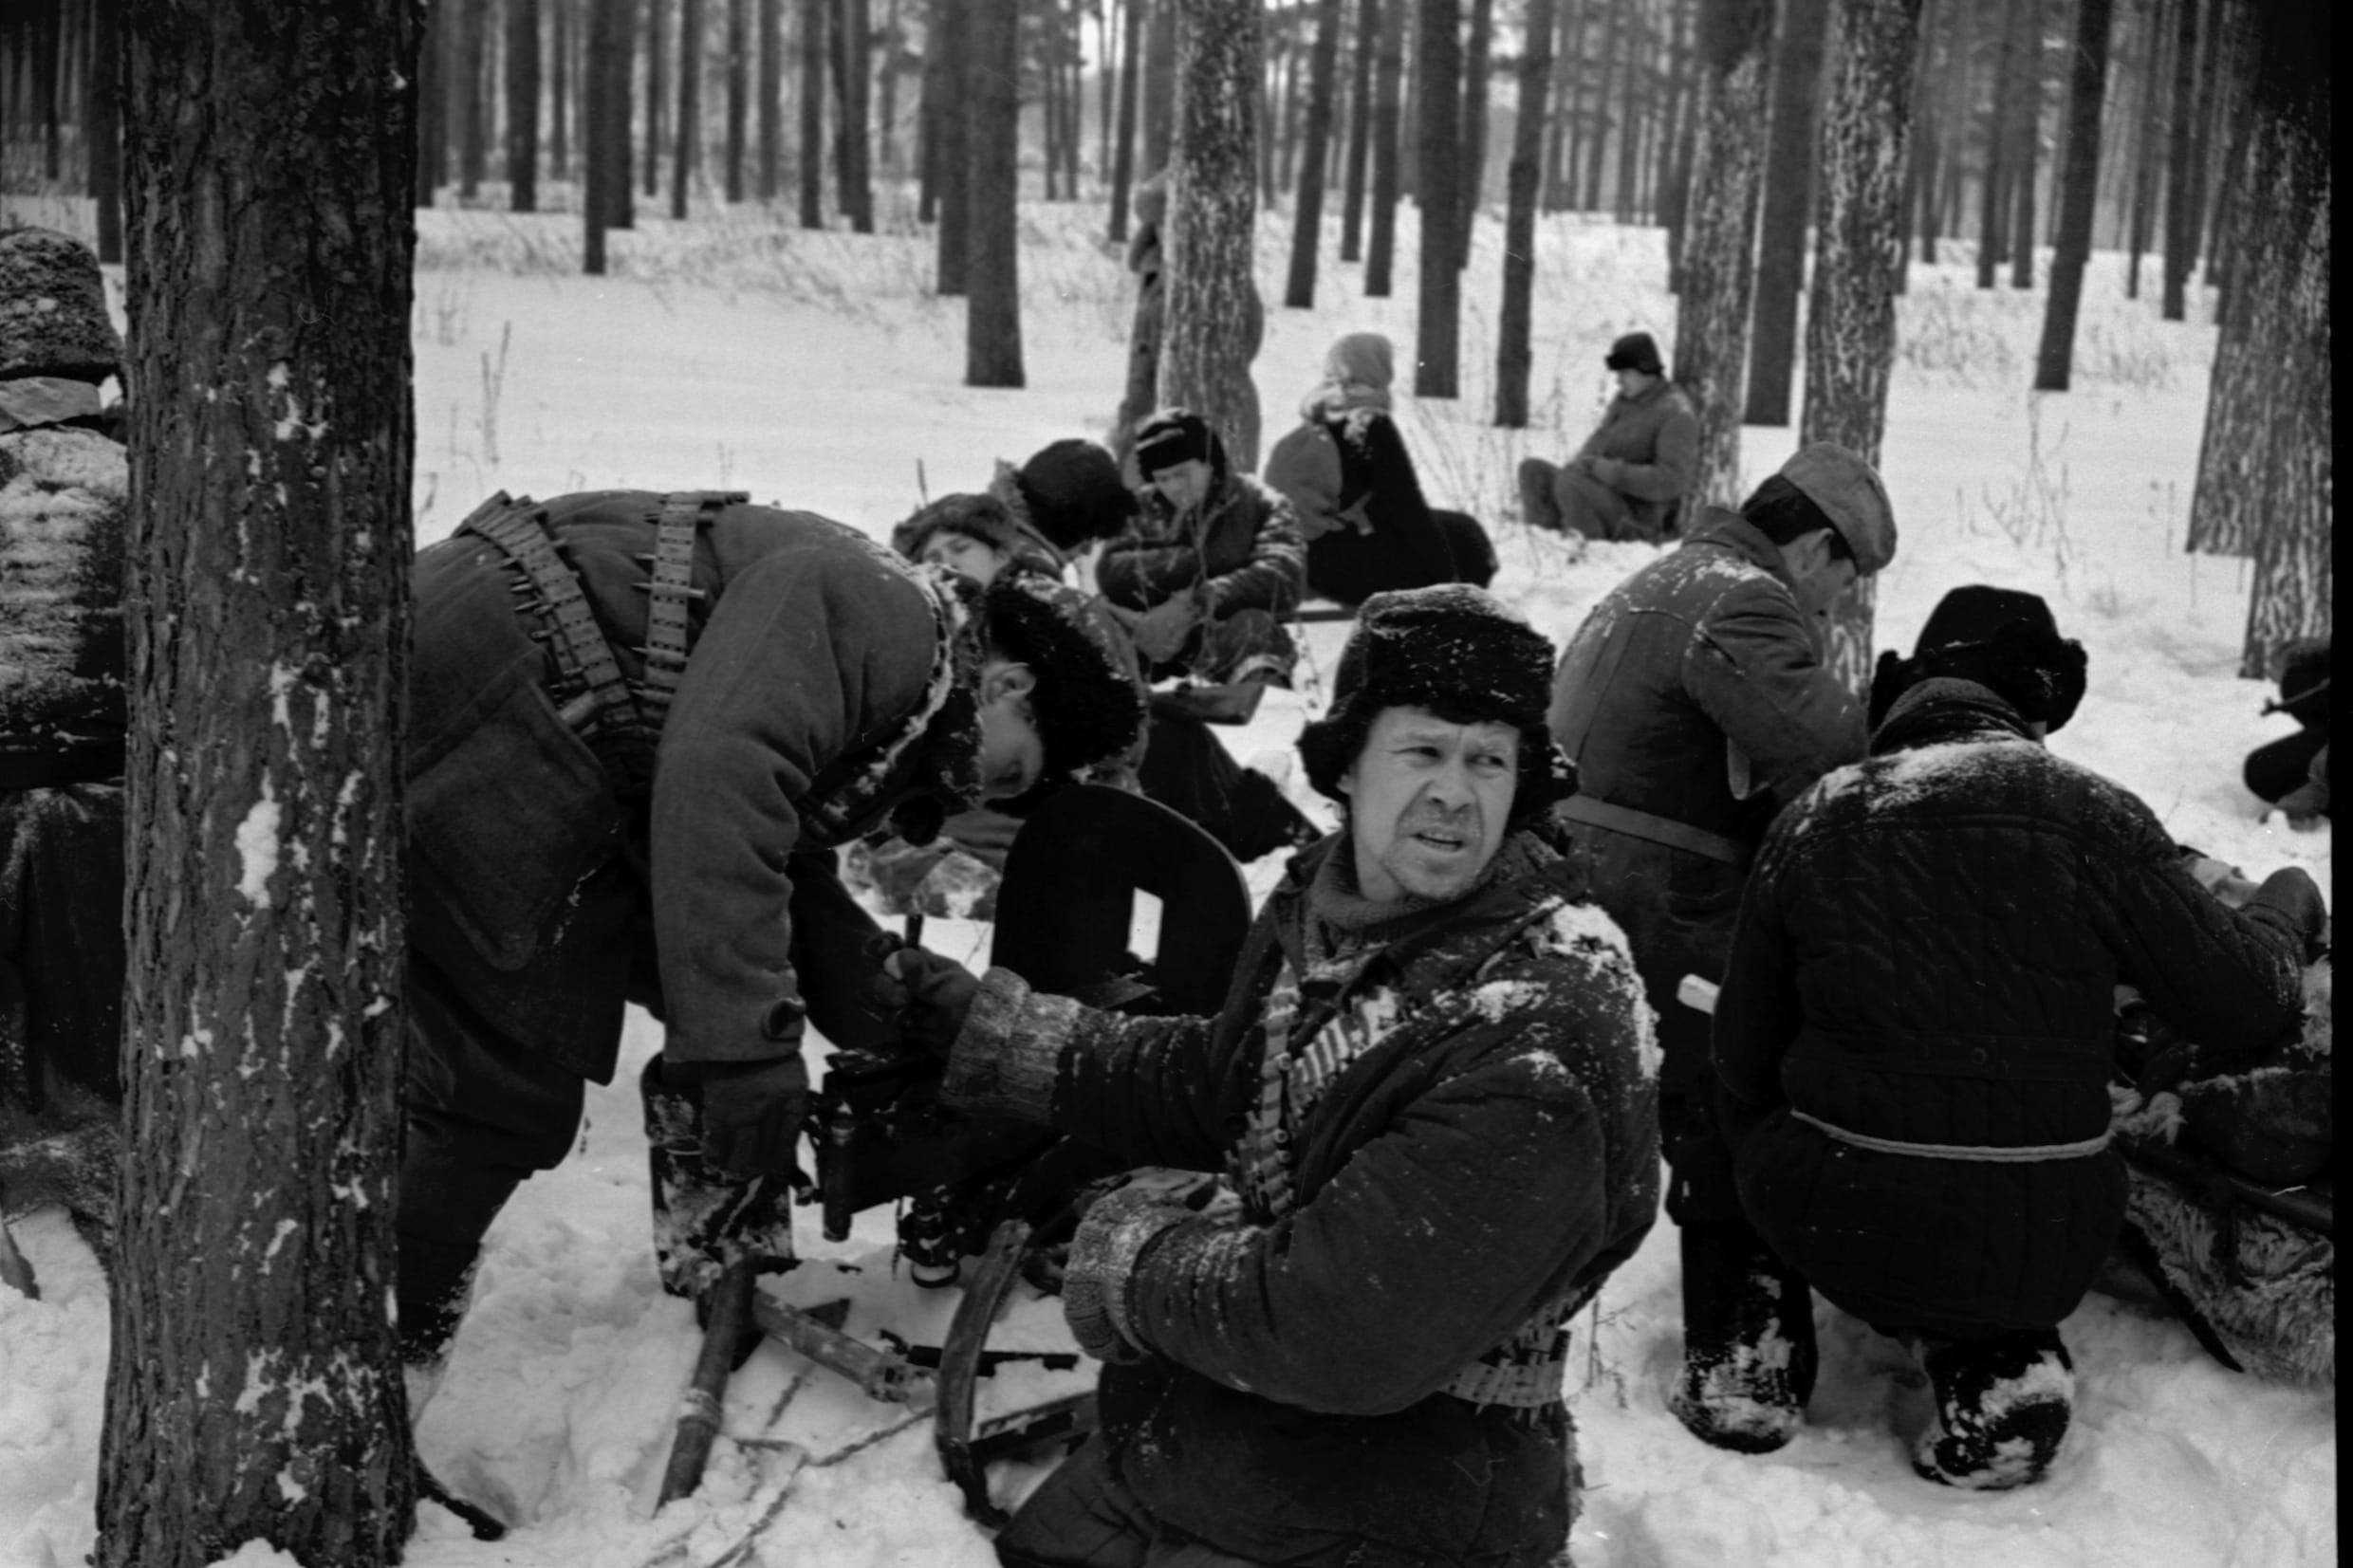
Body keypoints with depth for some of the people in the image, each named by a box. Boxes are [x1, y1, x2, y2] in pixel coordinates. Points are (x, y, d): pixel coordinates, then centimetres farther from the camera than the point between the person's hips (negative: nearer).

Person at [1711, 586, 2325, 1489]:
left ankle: (1970, 1359, 15)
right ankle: (2001, 1352, 5)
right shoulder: (2087, 814, -8)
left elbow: (1743, 1058, 5)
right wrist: (2287, 905, 18)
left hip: (1836, 1229, 0)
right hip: (2035, 1244, 0)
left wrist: (1780, 1187, 25)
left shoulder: (1812, 822, 0)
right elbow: (2245, 1006, -4)